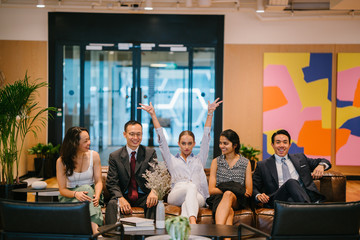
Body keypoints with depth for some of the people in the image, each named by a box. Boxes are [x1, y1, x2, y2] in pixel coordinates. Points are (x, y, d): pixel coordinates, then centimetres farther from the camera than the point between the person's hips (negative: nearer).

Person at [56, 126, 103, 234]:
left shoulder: (94, 156, -1)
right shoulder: (61, 161, -5)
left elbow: (98, 181, -2)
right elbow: (62, 190, -6)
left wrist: (97, 196, -24)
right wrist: (76, 194, -28)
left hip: (91, 192, 2)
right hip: (70, 197, -1)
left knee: (88, 189, -34)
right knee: (86, 188, -33)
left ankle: (94, 229, -46)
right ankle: (94, 228, -49)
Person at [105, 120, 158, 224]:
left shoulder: (150, 153, 6)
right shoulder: (114, 156, 5)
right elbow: (112, 183, -2)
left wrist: (154, 191, -31)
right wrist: (121, 198, -23)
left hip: (143, 196, 0)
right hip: (123, 196, 0)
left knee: (155, 203, -32)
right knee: (112, 204, -32)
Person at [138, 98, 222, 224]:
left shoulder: (199, 159, 31)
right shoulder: (172, 160, 28)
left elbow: (206, 138, 24)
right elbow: (161, 139, 21)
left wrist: (210, 114, 16)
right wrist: (153, 115, 15)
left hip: (198, 196, 2)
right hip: (176, 194, -2)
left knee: (188, 201, -37)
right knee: (191, 187, -38)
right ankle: (192, 223, -62)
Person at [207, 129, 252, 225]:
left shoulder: (246, 163, 13)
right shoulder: (216, 162, 15)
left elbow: (249, 192, 8)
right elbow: (211, 190, 6)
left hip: (237, 200, -1)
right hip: (219, 198, 1)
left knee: (228, 195, -39)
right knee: (229, 212, -38)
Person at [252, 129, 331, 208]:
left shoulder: (300, 158, 27)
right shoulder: (262, 165, 19)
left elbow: (324, 162, 31)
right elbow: (254, 188, 17)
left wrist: (321, 166, 6)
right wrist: (258, 196, -7)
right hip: (279, 199, -1)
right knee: (291, 182, -35)